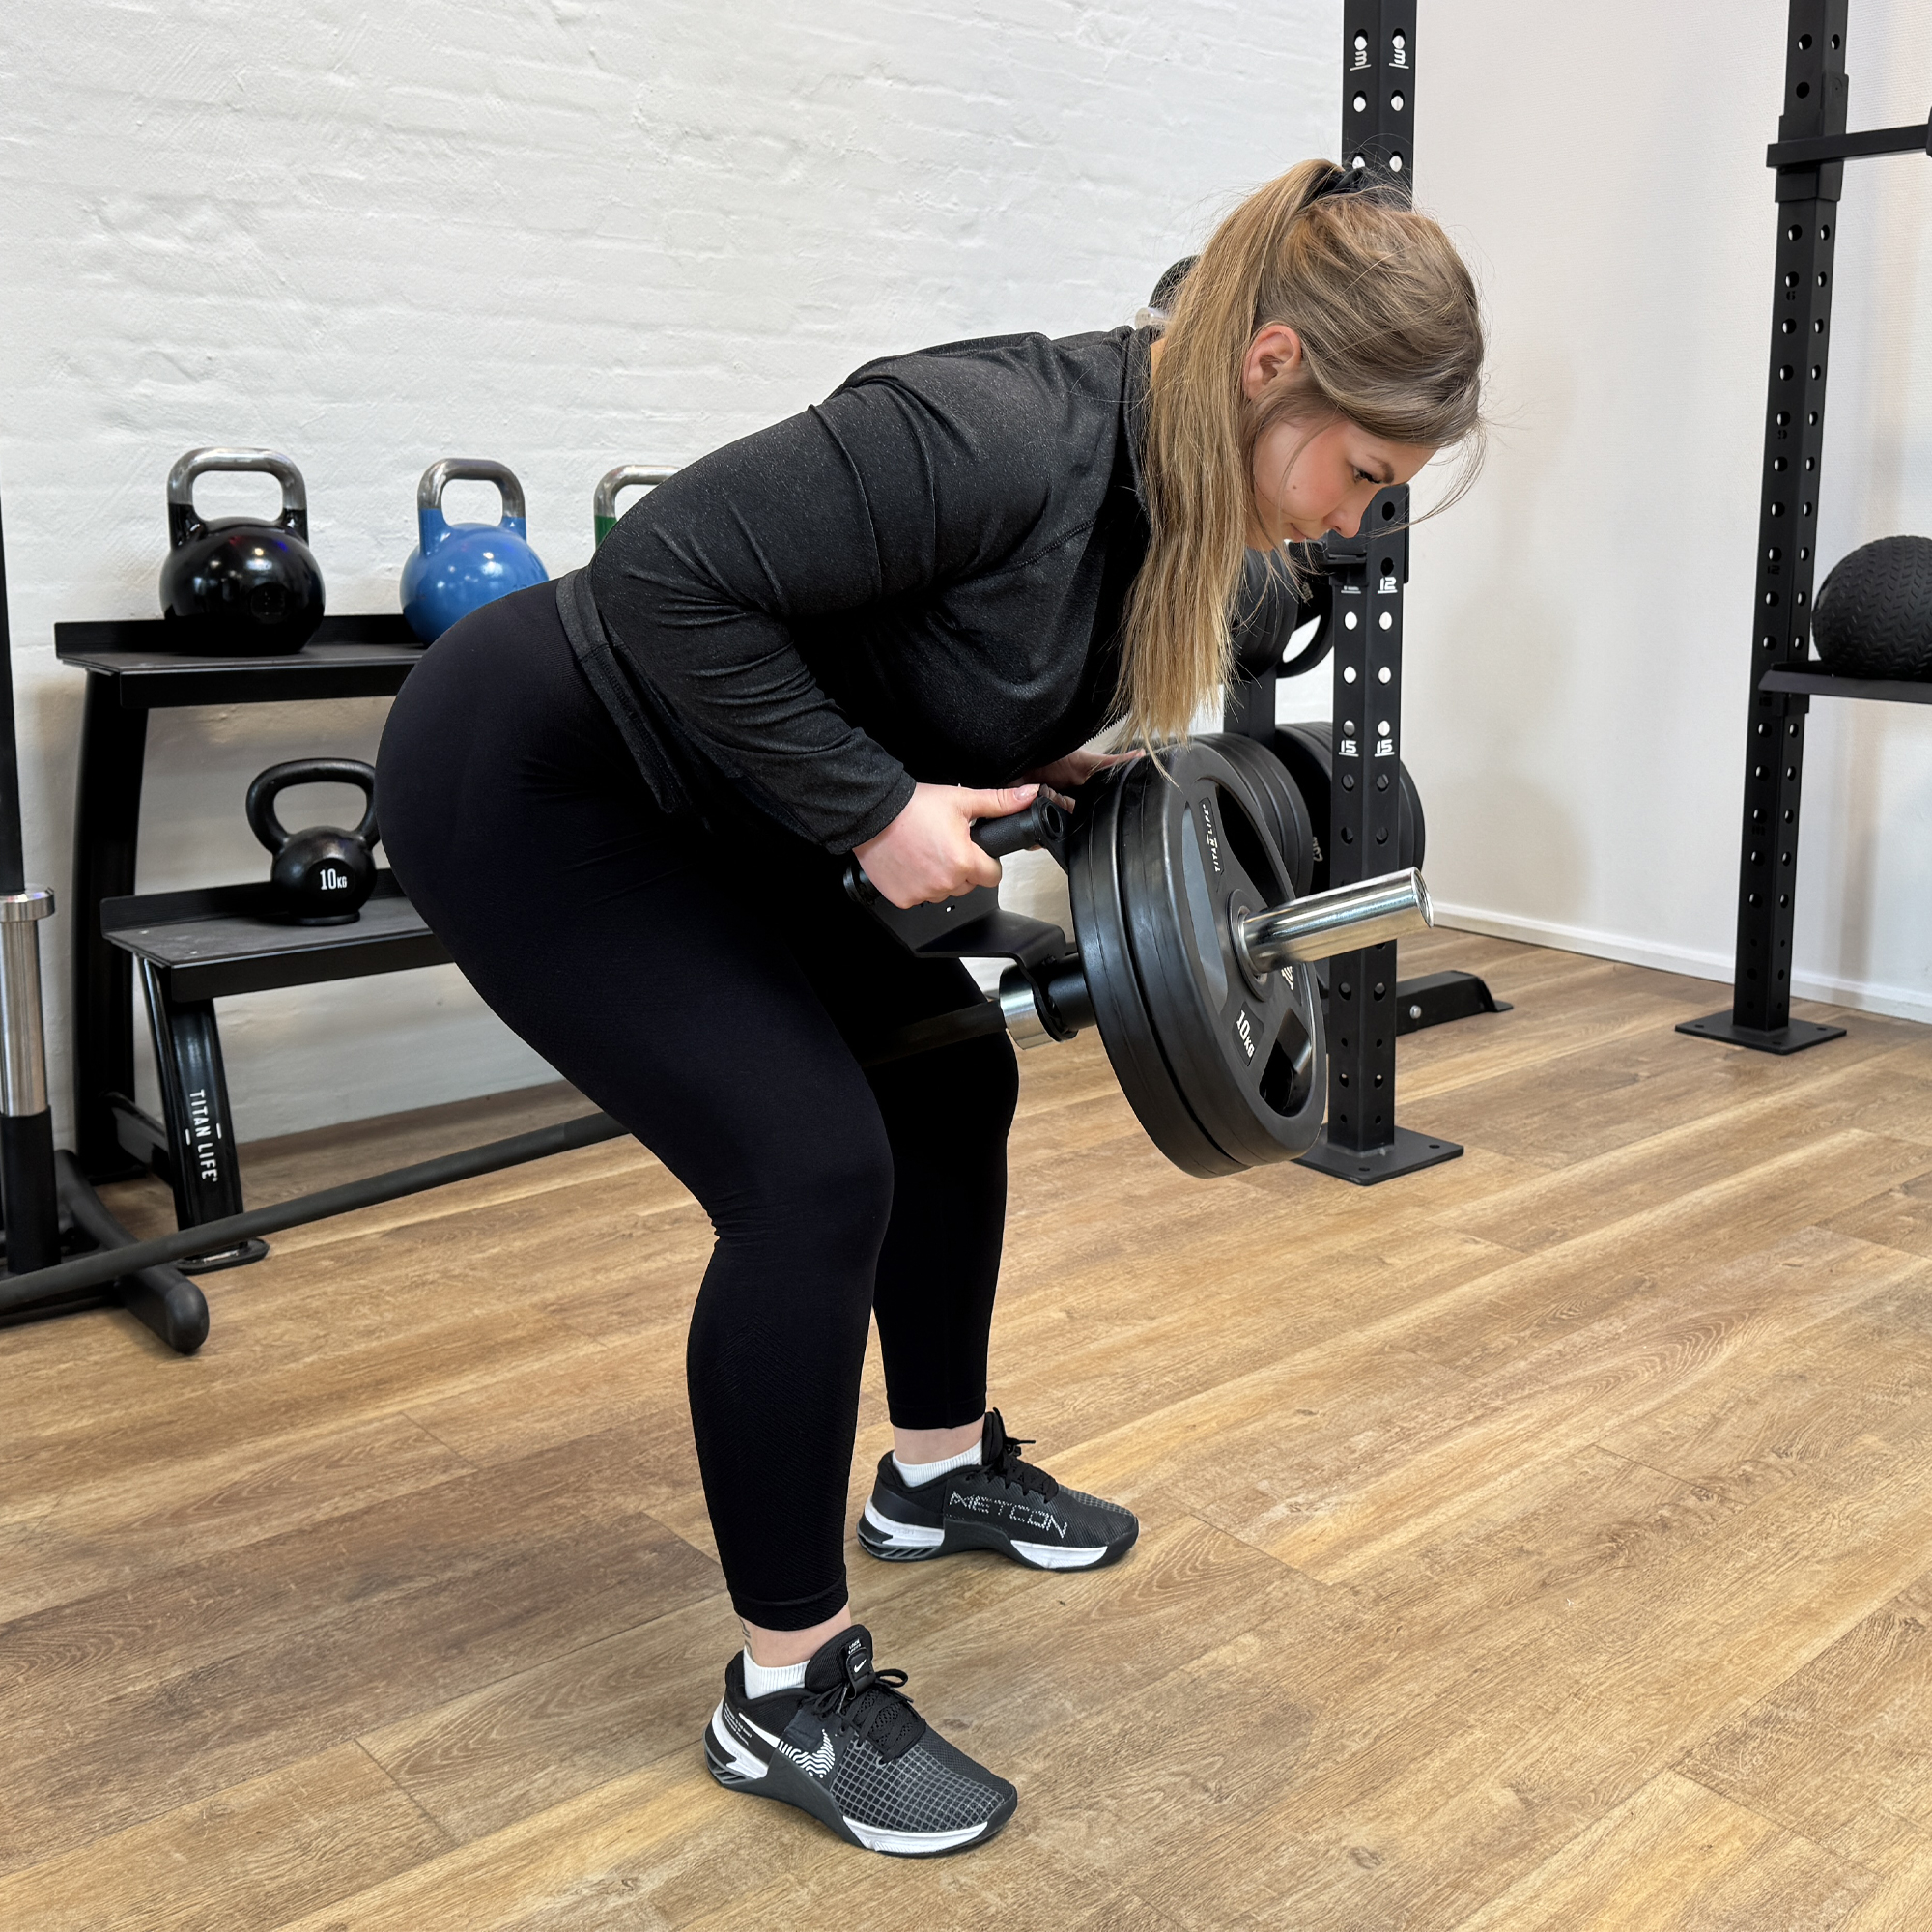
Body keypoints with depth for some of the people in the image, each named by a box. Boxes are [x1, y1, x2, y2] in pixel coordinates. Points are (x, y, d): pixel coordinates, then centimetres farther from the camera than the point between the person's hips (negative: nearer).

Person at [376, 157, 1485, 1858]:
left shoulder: (1184, 503, -2)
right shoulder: (1002, 437, -30)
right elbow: (672, 572, -31)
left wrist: (1059, 774, -3)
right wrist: (870, 808, -26)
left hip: (696, 803, 9)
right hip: (526, 779, -9)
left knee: (949, 1073, 12)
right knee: (815, 1166, -16)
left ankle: (939, 1470, 33)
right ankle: (788, 1696, 1)